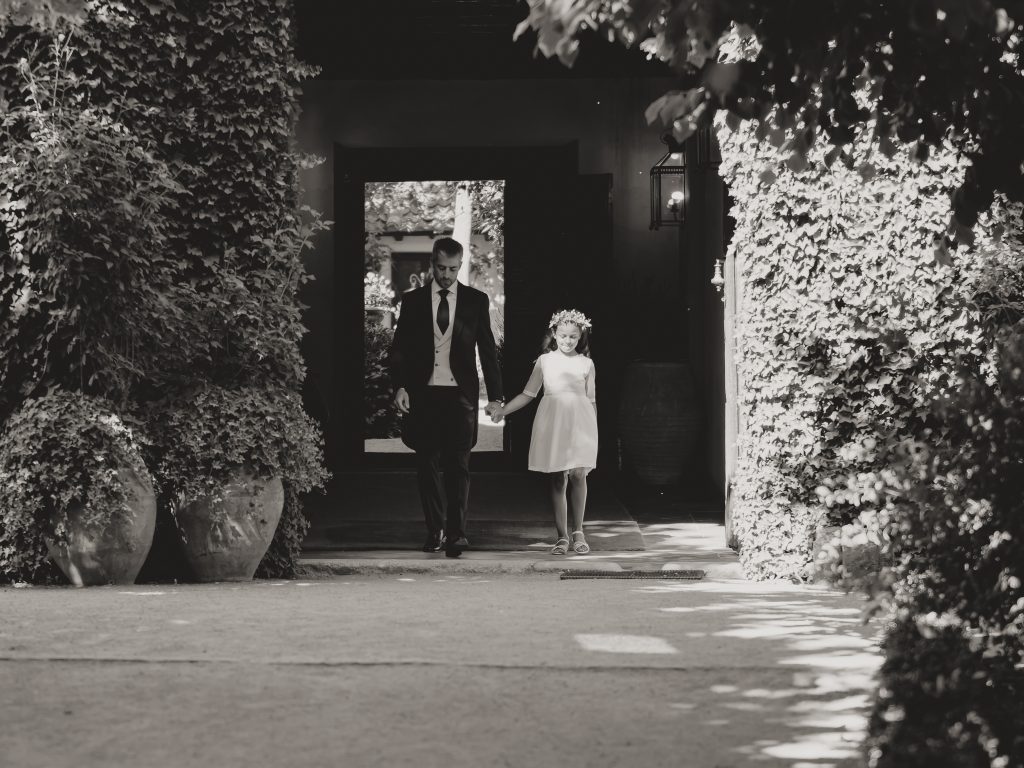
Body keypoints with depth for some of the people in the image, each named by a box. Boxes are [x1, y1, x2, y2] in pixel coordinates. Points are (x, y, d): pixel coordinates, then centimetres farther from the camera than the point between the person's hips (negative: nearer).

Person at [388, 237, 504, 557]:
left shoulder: (476, 300, 5)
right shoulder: (413, 300, 6)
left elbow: (488, 349, 6)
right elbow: (399, 348, 6)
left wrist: (495, 395, 1)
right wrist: (400, 386, -8)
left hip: (460, 395, -1)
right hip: (423, 393, 1)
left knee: (458, 464, -7)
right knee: (427, 465, 5)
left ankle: (456, 533, -9)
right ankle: (435, 531, 15)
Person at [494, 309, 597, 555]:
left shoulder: (586, 363, 9)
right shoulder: (545, 361, 8)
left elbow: (592, 400, 11)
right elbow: (528, 394, 10)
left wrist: (594, 431, 8)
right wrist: (503, 411, 2)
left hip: (580, 423, 0)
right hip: (553, 422, 0)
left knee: (578, 475, -11)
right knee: (557, 479, 0)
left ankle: (578, 532, 2)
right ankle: (562, 536, 5)